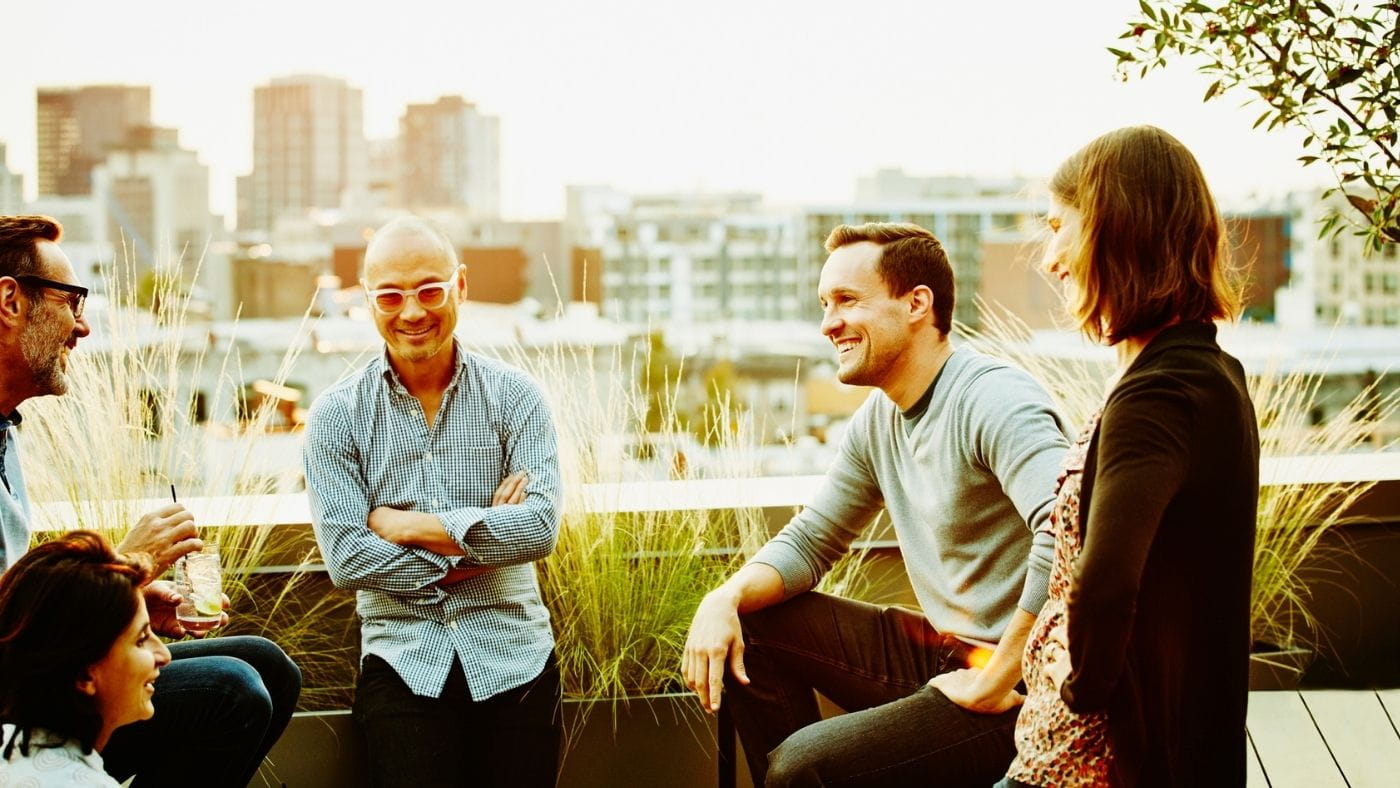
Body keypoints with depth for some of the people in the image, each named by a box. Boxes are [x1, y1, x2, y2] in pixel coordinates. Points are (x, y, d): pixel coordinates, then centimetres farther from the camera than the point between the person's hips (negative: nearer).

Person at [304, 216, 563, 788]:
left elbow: (541, 527, -11)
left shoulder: (514, 396, 1)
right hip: (403, 660, 0)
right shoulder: (336, 416, 0)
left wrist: (409, 525, -11)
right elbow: (345, 559, -9)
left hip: (513, 657, 1)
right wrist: (482, 542, -9)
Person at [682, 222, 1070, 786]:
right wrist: (726, 599, -5)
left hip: (1023, 685, -9)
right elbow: (809, 541, 15)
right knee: (749, 626, 8)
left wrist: (995, 683, -29)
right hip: (942, 650, 9)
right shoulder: (878, 421, 8)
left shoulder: (995, 401, -20)